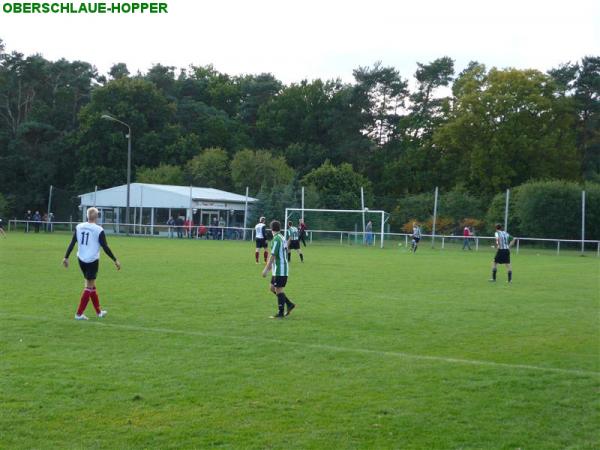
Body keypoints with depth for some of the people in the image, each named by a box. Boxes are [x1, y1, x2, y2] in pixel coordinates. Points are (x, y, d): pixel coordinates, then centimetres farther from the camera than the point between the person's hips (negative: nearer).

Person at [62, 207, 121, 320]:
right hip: (92, 261, -5)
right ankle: (79, 314, -2)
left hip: (81, 260, 6)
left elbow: (72, 243, 1)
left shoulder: (79, 227, 1)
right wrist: (115, 260, -4)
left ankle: (99, 311, 26)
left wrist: (66, 257, 7)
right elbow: (105, 247, -11)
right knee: (89, 287, 2)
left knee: (91, 284, 18)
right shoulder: (99, 230, -12)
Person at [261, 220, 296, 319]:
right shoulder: (282, 238, 13)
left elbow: (273, 256, -20)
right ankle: (289, 304, 18)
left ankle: (281, 313, 1)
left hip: (280, 270, -9)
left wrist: (266, 269, -17)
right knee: (273, 288, 15)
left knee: (278, 290, -3)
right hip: (278, 269, 9)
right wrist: (269, 266, 27)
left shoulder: (276, 239, -16)